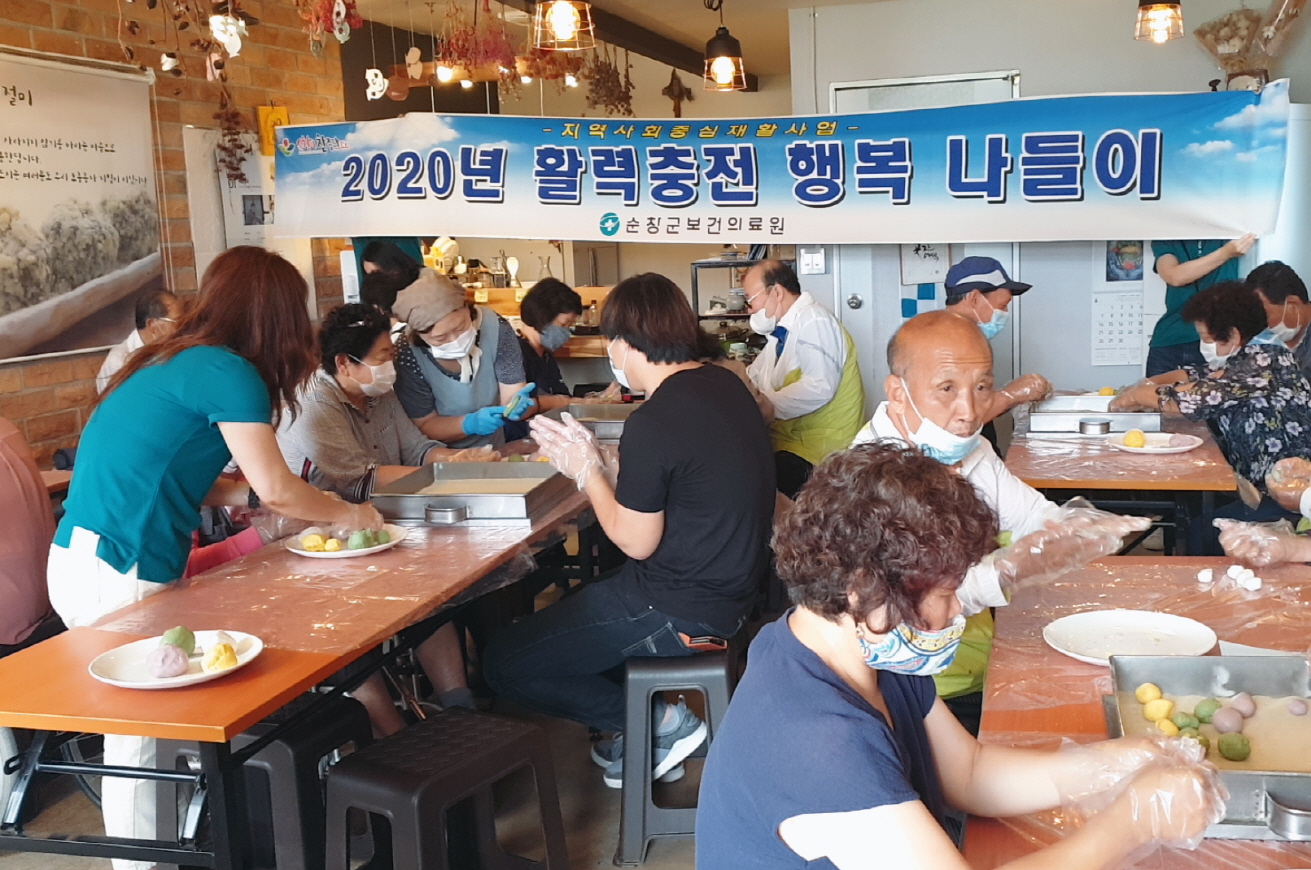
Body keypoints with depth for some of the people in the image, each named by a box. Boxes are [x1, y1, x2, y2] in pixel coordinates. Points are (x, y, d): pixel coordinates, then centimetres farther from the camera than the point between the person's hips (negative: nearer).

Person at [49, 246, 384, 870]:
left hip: (88, 560, 9)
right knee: (139, 735, 1)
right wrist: (345, 513, 4)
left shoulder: (171, 360, 14)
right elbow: (275, 489, -13)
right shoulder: (226, 372, -13)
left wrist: (254, 493, 15)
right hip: (118, 575, -9)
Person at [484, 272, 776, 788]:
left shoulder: (654, 422, -25)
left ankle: (661, 724, 4)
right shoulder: (725, 385, 3)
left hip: (677, 611, -10)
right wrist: (595, 463, 9)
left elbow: (636, 542, -16)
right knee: (568, 606, 29)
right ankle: (643, 734, 20)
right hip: (728, 588, 10)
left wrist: (587, 472, -3)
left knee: (503, 663, 1)